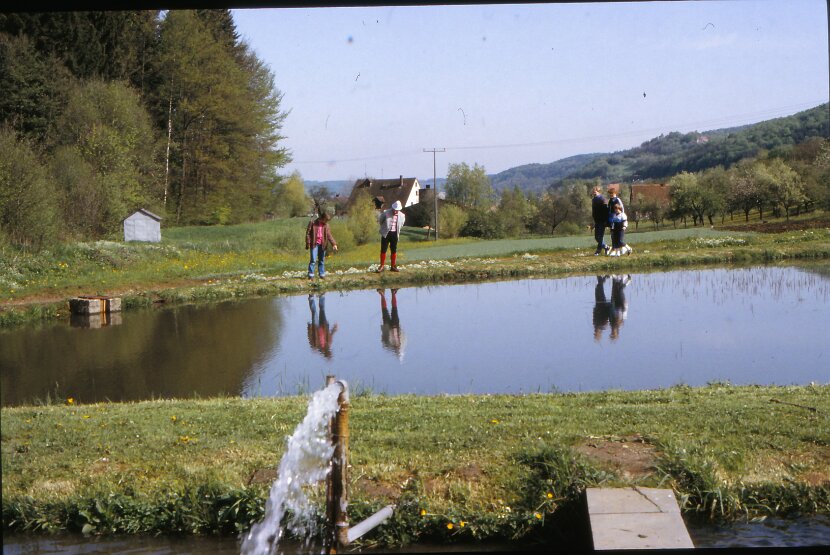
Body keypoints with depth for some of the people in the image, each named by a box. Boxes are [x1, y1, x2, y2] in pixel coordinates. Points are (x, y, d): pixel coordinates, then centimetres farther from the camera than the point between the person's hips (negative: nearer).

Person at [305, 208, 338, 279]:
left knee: (322, 260, 10)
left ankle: (321, 274, 17)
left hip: (322, 245, 4)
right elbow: (308, 233, -3)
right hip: (314, 244, -4)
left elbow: (329, 235, 2)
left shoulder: (326, 225, 7)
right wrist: (308, 243, -10)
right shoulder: (312, 223, -4)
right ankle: (310, 275, -4)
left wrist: (334, 244, -10)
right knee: (313, 260, -8)